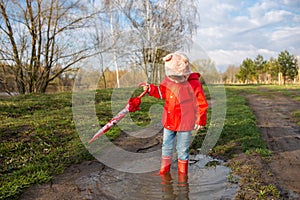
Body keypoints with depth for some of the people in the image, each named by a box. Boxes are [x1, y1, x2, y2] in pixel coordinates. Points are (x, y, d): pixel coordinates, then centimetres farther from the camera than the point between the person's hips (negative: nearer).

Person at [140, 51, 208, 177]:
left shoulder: (194, 84, -17)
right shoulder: (169, 80, -3)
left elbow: (202, 104, -10)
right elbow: (162, 93, 13)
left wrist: (201, 120, -5)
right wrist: (150, 89, -3)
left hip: (184, 123, -5)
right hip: (169, 121, 5)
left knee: (182, 149, 9)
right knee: (166, 145, 17)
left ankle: (182, 173, 30)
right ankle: (164, 169, 36)